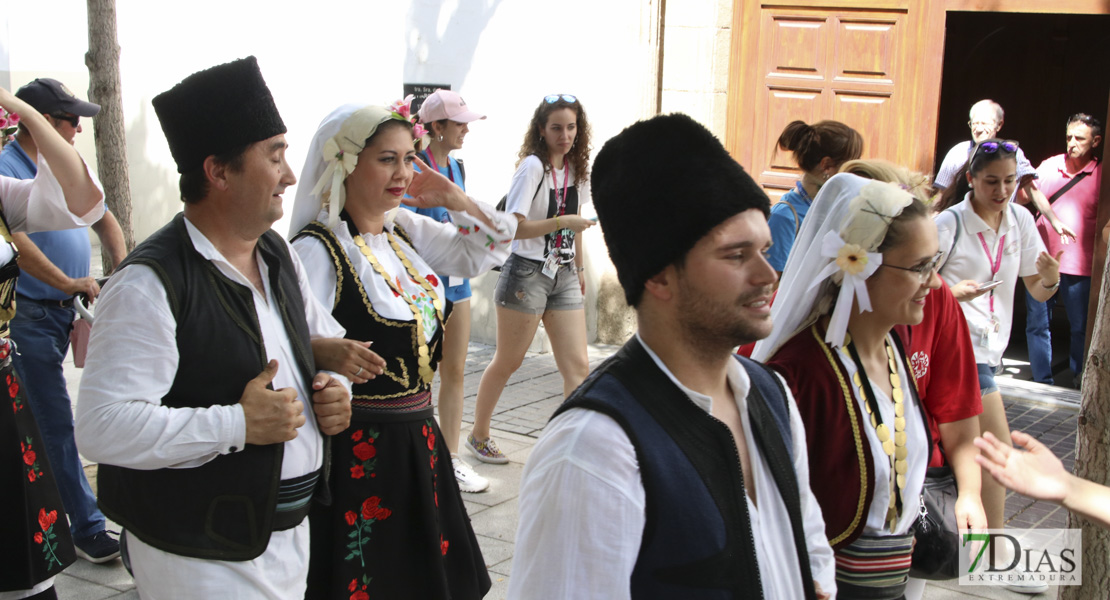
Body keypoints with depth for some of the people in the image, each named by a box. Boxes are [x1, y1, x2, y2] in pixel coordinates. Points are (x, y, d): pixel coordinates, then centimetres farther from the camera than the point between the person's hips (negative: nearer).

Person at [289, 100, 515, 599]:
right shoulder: (318, 249, -16)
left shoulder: (406, 230, 7)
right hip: (358, 450, -8)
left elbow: (488, 251, 13)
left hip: (416, 439, 8)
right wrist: (332, 356, -40)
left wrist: (452, 197, 0)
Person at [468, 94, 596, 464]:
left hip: (564, 277, 6)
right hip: (527, 273, -6)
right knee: (508, 362, 7)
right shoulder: (533, 166, -13)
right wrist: (563, 222, -24)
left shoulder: (576, 169, 9)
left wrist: (580, 268, 20)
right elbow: (513, 226, -20)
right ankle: (478, 436, 25)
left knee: (577, 366, -2)